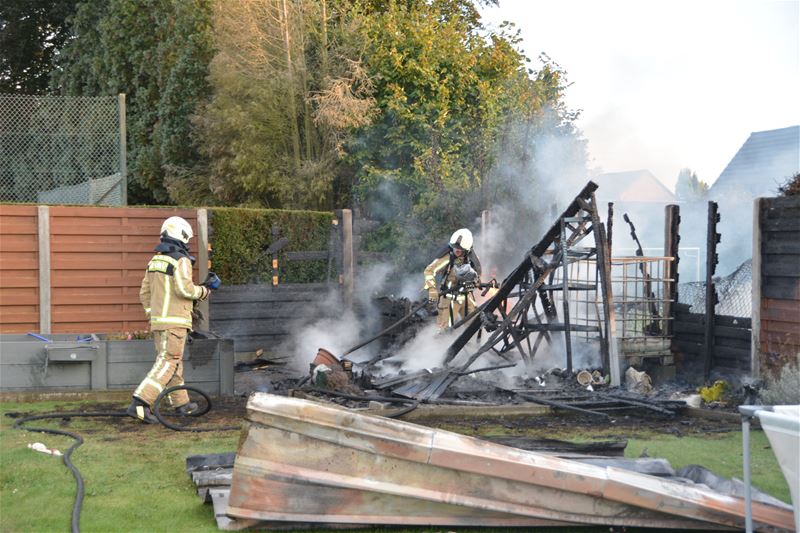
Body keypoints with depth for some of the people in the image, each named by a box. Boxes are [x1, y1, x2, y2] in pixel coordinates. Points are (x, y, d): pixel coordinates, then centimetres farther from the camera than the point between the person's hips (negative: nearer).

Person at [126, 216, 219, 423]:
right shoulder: (181, 260, -11)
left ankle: (181, 403, 27)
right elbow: (184, 289, -22)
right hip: (175, 321, -9)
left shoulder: (155, 261, 14)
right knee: (167, 364, -10)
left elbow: (145, 292, 16)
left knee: (173, 361, 18)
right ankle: (139, 404, -21)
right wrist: (204, 290, -6)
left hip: (157, 320, 9)